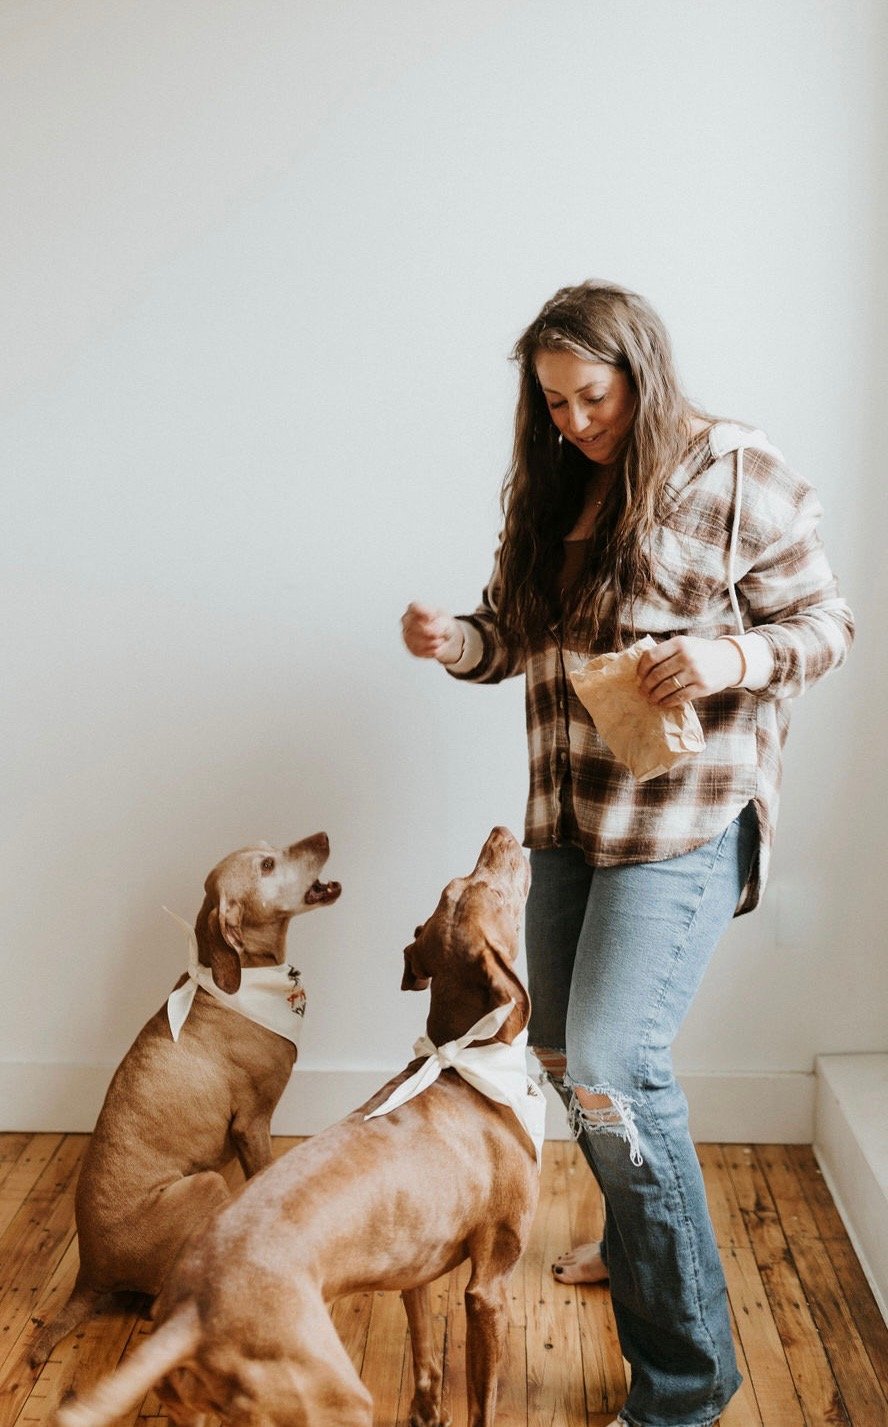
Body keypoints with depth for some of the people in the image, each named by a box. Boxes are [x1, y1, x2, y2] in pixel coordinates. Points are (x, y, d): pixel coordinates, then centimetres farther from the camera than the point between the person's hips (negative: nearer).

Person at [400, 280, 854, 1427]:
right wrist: (453, 641, -6)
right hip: (569, 815, 7)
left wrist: (735, 656, -24)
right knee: (560, 1053, 16)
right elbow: (516, 637, 16)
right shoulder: (553, 492, 11)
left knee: (612, 1064, -15)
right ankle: (638, 1239, 43)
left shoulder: (739, 476, -7)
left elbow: (824, 622, -4)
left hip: (686, 817, -7)